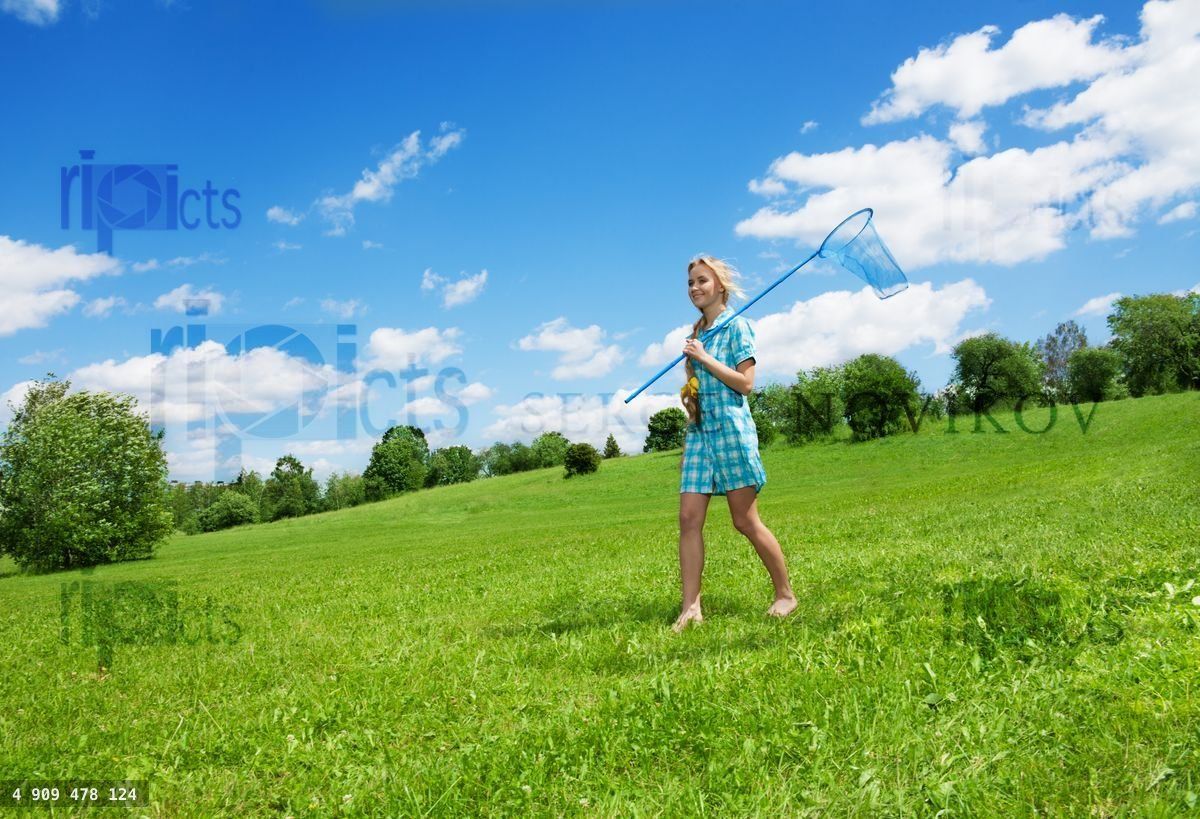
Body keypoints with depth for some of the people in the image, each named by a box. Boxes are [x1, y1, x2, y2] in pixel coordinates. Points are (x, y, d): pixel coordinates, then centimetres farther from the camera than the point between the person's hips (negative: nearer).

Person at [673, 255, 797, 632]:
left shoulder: (736, 326, -3)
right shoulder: (696, 332, 17)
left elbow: (745, 382, -12)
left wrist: (704, 358, -13)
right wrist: (687, 393, 6)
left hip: (731, 428, -7)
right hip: (698, 431, 7)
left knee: (745, 521, -2)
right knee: (689, 519, -3)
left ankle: (785, 594, 14)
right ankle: (690, 607, -2)